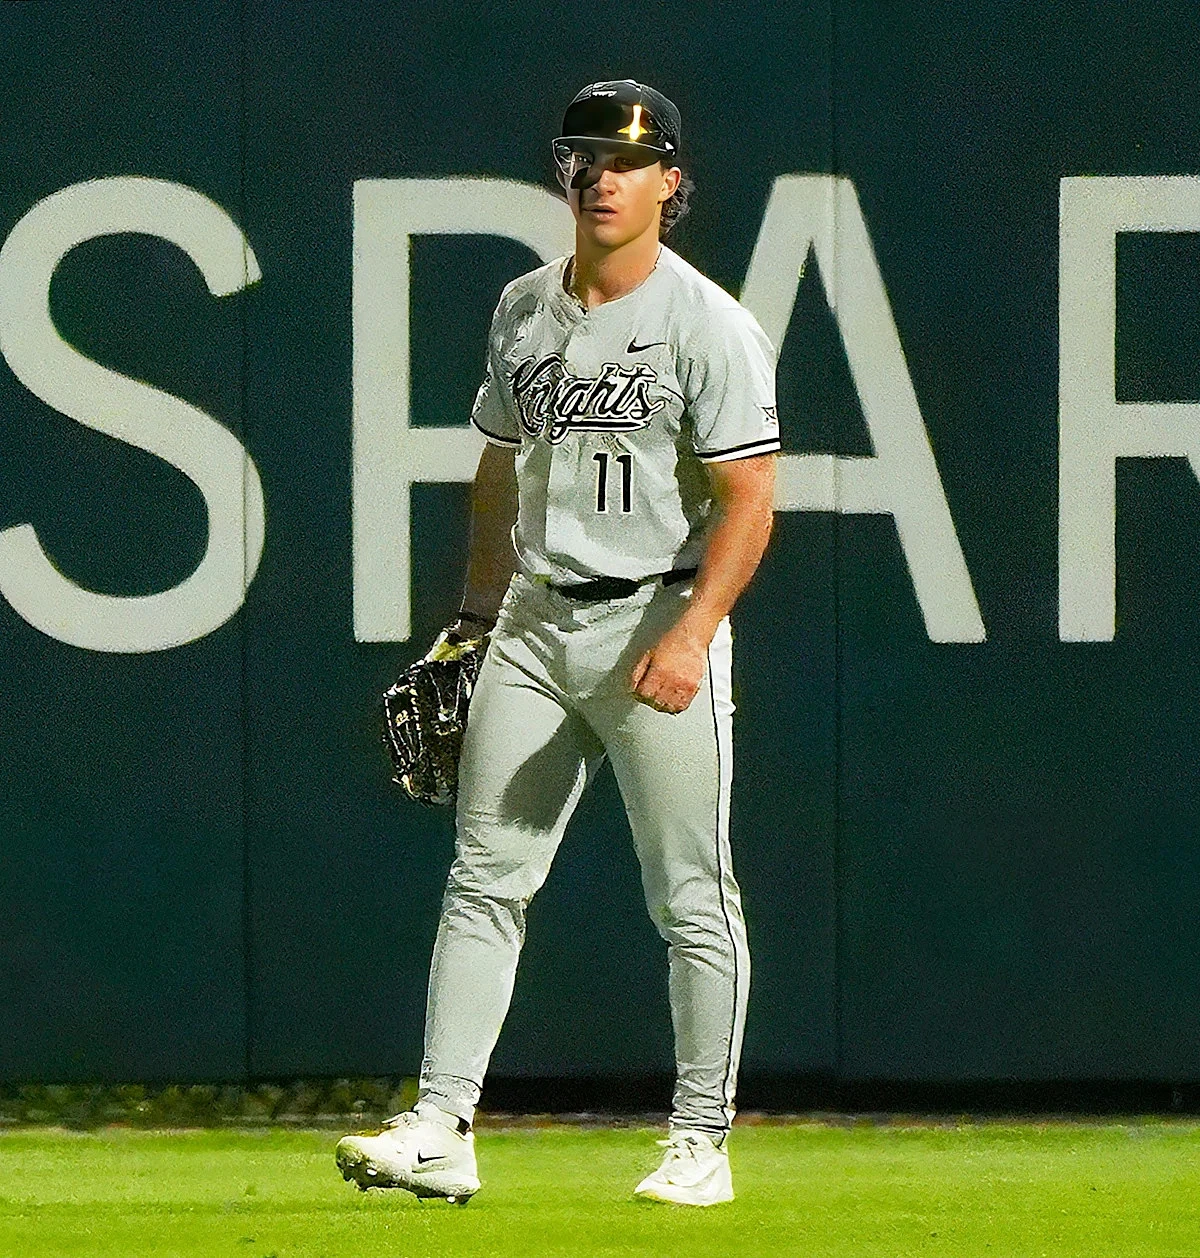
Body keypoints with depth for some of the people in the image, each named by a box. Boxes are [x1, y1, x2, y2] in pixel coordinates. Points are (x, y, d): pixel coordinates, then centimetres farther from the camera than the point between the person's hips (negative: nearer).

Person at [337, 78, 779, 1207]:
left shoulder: (709, 326, -9)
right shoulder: (522, 310, 12)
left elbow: (746, 502, -13)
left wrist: (691, 634, -24)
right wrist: (475, 618, 17)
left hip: (659, 623, -6)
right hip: (534, 622, 6)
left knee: (690, 895, -1)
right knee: (482, 877, 0)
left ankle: (701, 1142, 7)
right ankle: (442, 1127, -1)